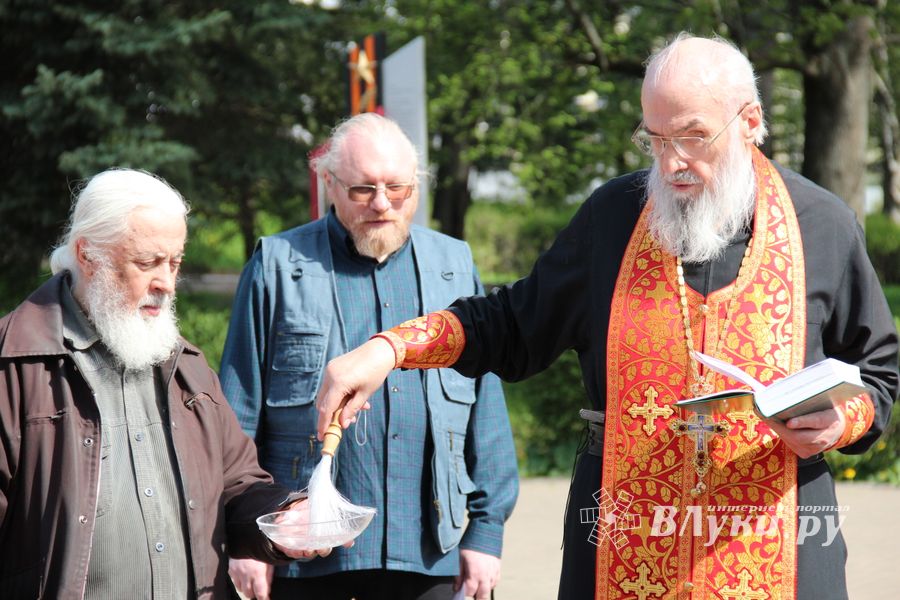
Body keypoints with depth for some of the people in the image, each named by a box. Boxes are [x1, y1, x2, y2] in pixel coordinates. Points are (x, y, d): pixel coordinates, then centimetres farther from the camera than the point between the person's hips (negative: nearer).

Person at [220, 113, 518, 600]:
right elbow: (239, 413, 3)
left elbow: (486, 411, 12)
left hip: (427, 556, 2)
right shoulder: (277, 266, 3)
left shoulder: (454, 265, 12)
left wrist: (486, 529, 6)